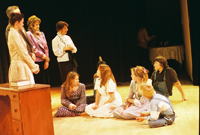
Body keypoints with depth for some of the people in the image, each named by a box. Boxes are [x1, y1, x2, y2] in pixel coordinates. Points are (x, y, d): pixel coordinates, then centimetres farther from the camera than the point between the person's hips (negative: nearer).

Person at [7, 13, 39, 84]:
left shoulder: (14, 33, 17)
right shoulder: (14, 34, -13)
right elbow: (22, 52, -16)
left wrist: (33, 65, 12)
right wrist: (33, 66, -9)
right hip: (20, 65, -10)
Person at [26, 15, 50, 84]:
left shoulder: (41, 34, 14)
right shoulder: (28, 34, -5)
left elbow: (46, 47, 12)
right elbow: (33, 49, -10)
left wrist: (47, 61, 3)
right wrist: (44, 56, -8)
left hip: (44, 62, 6)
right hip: (36, 61, -6)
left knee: (46, 81, 6)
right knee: (39, 82, -5)